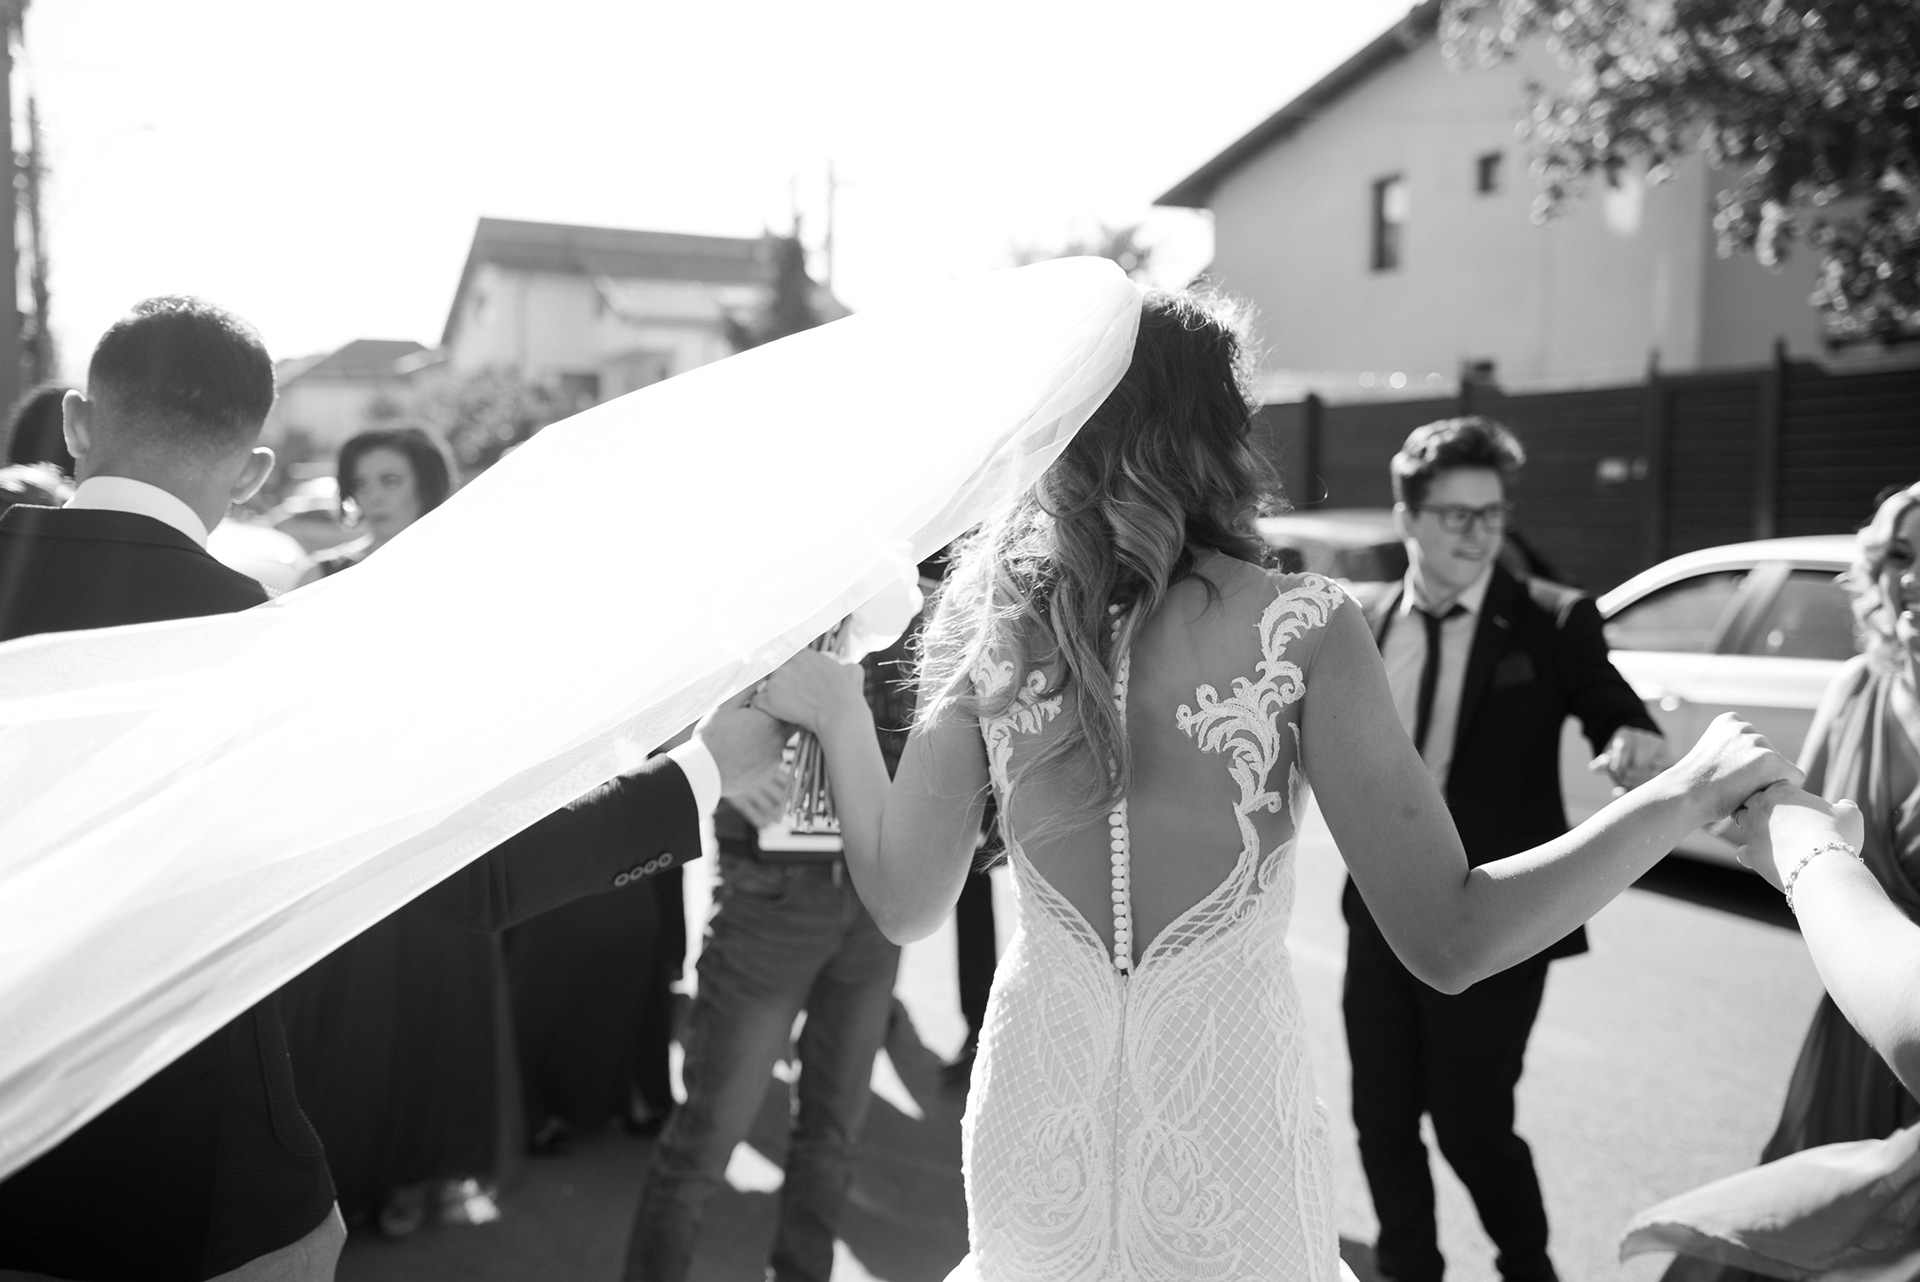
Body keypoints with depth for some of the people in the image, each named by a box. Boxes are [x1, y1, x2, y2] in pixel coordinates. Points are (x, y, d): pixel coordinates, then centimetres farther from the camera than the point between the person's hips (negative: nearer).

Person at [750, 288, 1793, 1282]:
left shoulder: (993, 628, -4)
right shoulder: (1299, 630, -13)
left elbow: (903, 903, 2)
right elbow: (1448, 942, -15)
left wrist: (838, 712, 14)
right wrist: (1686, 791, -6)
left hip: (1035, 1114, 3)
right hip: (1223, 1128, -3)